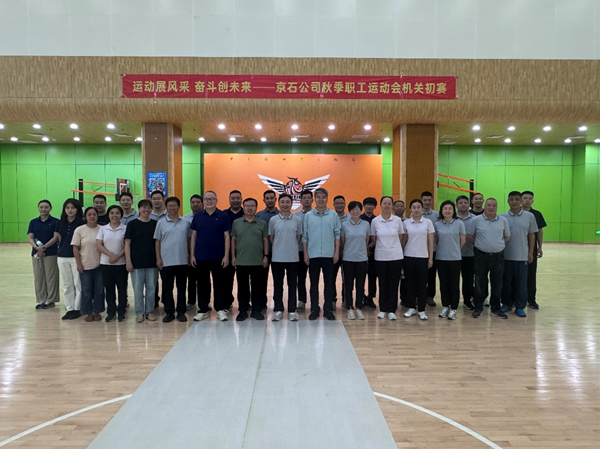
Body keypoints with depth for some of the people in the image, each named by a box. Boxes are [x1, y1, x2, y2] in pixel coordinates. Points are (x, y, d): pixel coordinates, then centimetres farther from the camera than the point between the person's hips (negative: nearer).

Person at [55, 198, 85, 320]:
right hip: (62, 257, 5)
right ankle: (69, 309, 20)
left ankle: (77, 309, 11)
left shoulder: (81, 223, -5)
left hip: (76, 257, -4)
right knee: (67, 285, 11)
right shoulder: (60, 223, 7)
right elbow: (60, 240, 14)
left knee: (78, 284, 1)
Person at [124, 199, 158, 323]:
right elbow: (127, 244, -1)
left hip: (152, 261, 2)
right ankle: (139, 312, 15)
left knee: (151, 287, 6)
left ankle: (150, 311, 19)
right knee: (138, 288, 3)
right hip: (137, 261, -2)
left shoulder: (155, 224, 7)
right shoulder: (132, 224, 0)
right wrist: (128, 261, -7)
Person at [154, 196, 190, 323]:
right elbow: (157, 241, 5)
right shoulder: (161, 223, 4)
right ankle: (169, 312, 15)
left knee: (182, 287, 6)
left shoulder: (185, 222, 7)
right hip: (166, 261, -1)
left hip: (182, 260, 1)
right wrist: (158, 258, -1)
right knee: (167, 287, 4)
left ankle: (181, 312, 15)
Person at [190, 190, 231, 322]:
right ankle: (203, 309, 20)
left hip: (218, 257, -2)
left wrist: (226, 256, -7)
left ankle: (221, 309, 15)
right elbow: (193, 236, 8)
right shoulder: (197, 216, 6)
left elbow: (226, 236, -1)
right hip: (200, 257, 2)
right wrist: (192, 255, 2)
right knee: (202, 284, 9)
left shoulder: (222, 216, -1)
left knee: (218, 283, 5)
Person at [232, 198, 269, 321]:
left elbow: (265, 240, 6)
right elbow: (233, 240, 7)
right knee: (242, 287, 7)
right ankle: (242, 310, 17)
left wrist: (266, 256, -1)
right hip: (241, 261, 0)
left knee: (257, 287, 6)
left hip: (258, 261, 0)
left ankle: (256, 310, 17)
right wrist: (233, 256, 1)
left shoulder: (262, 223, 5)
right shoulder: (236, 223, 5)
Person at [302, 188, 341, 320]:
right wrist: (305, 254, 0)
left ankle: (328, 309, 16)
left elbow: (337, 234, 3)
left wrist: (337, 252, -3)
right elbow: (305, 236, 5)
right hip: (313, 255, 1)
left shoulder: (333, 215, 2)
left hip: (329, 254, 0)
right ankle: (314, 309, 17)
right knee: (314, 283, 7)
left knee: (329, 283, 5)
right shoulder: (308, 216, 4)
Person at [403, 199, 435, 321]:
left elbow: (430, 241, 2)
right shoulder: (406, 223, 3)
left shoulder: (428, 222, 1)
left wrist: (431, 257, -1)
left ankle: (421, 310, 12)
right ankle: (411, 308, 19)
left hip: (423, 257, -1)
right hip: (409, 256, 1)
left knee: (422, 284, 2)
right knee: (410, 283, 6)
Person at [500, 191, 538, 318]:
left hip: (522, 255, 0)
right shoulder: (502, 217, 1)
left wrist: (531, 252, 3)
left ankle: (519, 307, 15)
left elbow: (531, 235, 6)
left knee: (521, 282, 5)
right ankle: (506, 304, 22)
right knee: (506, 281, 9)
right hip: (505, 255, 0)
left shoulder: (529, 216, 2)